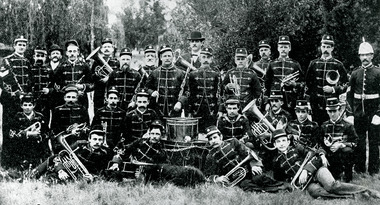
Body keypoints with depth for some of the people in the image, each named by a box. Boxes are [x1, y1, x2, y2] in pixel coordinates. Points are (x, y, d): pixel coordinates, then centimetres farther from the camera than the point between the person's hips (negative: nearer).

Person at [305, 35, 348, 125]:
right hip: (316, 103, 2)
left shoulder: (338, 65, 4)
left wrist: (333, 89, -10)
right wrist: (310, 95, 5)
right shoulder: (313, 63, 10)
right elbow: (307, 82, 15)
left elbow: (346, 84, 5)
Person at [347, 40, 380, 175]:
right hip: (359, 112, 3)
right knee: (359, 140, 7)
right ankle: (359, 167, 16)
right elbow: (349, 93, 13)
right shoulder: (355, 74, 8)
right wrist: (353, 108, 5)